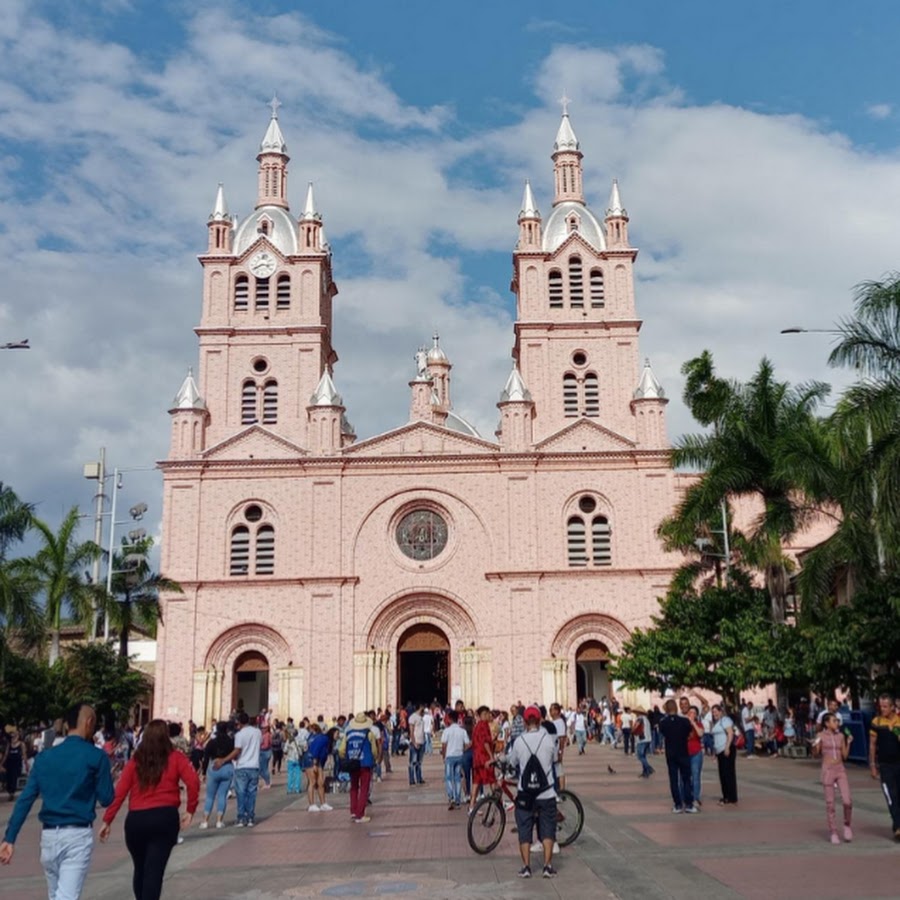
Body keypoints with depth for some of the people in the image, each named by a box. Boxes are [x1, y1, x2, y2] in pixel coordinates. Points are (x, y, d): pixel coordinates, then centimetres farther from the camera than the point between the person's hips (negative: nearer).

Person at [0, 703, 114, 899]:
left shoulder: (44, 756, 7)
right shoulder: (96, 756, -6)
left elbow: (25, 799, 2)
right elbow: (106, 799, -3)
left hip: (49, 835, 5)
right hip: (78, 835, -5)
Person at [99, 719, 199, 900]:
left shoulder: (135, 760, 8)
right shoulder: (175, 757, 3)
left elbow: (119, 791, 2)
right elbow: (193, 781, -11)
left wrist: (107, 820, 4)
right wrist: (190, 810, -2)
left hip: (136, 819, 2)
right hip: (165, 818, -2)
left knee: (140, 869, 22)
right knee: (154, 871, -2)